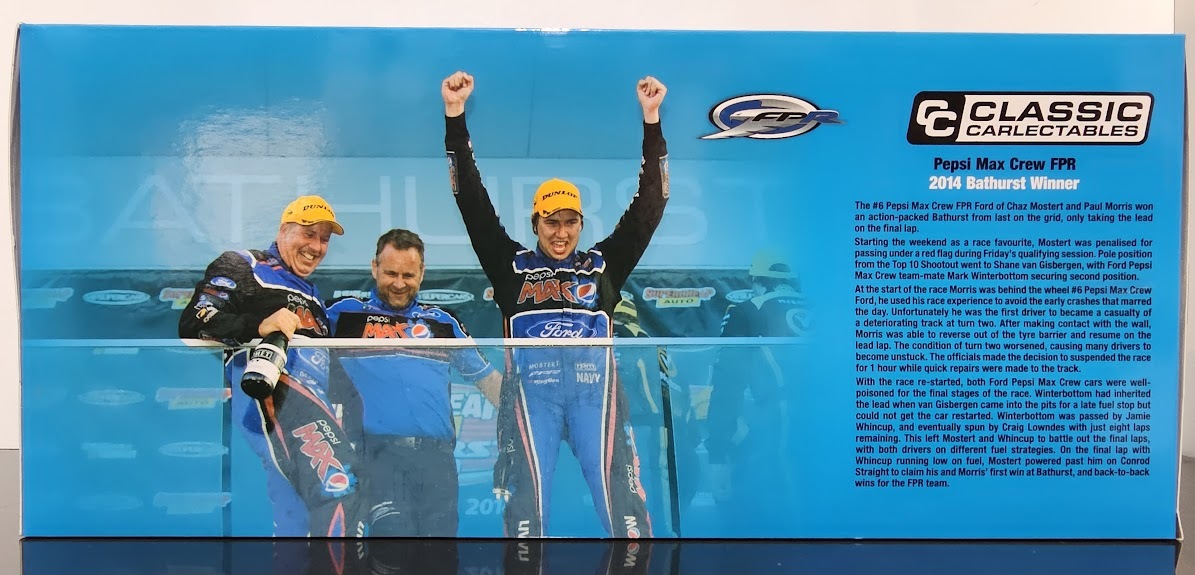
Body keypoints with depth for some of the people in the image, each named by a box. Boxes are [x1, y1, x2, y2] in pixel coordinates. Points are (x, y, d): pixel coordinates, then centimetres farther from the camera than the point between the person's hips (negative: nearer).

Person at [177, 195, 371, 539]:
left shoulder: (311, 294, 36)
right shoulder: (242, 266, 12)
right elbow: (194, 324, -3)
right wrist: (260, 326, -17)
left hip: (323, 383, 8)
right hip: (271, 382, -8)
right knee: (337, 483, -27)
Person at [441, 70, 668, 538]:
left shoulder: (603, 265, 20)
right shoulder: (512, 265, 18)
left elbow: (649, 206, 16)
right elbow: (472, 201, 16)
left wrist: (652, 121, 11)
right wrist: (454, 115, 12)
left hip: (594, 381, 1)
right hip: (531, 381, 0)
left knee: (619, 495, -9)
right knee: (526, 498, -8)